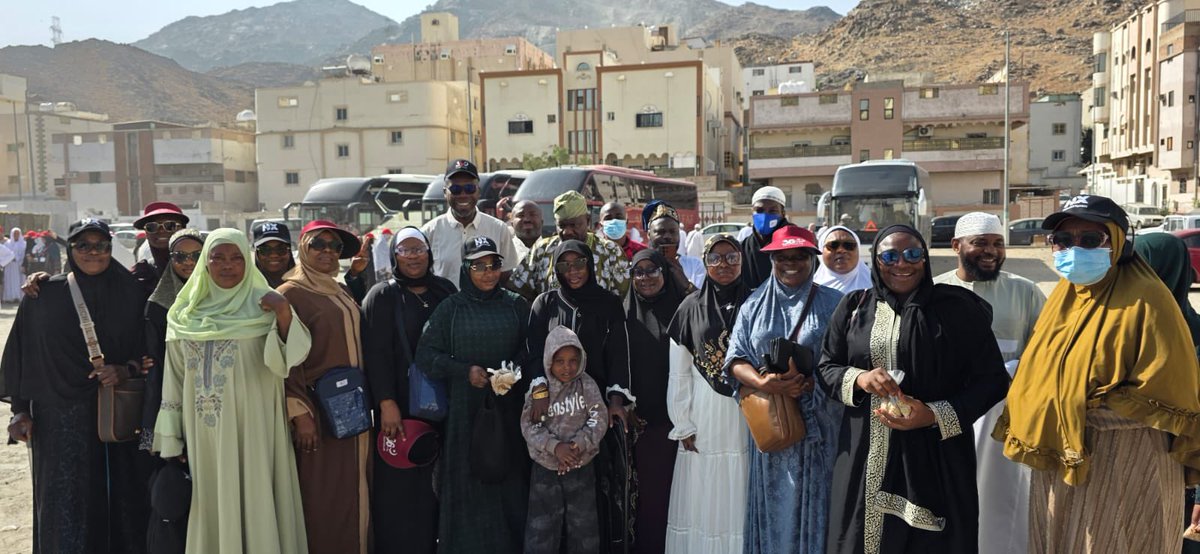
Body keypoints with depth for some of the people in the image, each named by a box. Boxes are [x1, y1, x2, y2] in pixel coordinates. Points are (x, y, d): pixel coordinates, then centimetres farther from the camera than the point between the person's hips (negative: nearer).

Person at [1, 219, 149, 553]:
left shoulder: (130, 294, 2)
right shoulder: (44, 295, 1)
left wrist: (126, 370, -13)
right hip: (60, 418, 0)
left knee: (119, 501, 4)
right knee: (66, 507, 3)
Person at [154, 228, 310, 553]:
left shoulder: (263, 304, -1)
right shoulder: (185, 313, 8)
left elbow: (288, 358, -12)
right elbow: (175, 377, 9)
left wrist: (285, 314, -28)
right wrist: (171, 439, 7)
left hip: (252, 428, -3)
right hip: (203, 431, 3)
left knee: (254, 503, 0)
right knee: (211, 507, 10)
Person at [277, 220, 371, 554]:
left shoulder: (342, 295, 14)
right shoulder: (290, 294, -8)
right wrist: (299, 412, -19)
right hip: (318, 411, -7)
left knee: (351, 494, 12)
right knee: (321, 497, -2)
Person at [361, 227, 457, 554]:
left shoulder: (445, 291, 9)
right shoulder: (382, 296, -2)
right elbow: (376, 353, -9)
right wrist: (386, 403, -17)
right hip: (401, 405, -4)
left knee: (436, 483, 9)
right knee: (400, 486, 1)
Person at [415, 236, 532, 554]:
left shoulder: (516, 305, 6)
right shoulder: (451, 308, 2)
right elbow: (425, 354, -1)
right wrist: (465, 370, -13)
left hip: (508, 408, 1)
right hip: (466, 408, -1)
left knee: (509, 479, 3)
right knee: (468, 482, 1)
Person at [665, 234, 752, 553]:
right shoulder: (691, 307, 3)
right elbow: (678, 374, 2)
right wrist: (683, 425, -2)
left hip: (747, 417, 0)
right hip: (703, 420, 0)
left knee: (739, 501, 5)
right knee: (701, 500, 5)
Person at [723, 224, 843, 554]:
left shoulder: (833, 303, 2)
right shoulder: (754, 305, 8)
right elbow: (735, 360, 2)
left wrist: (814, 381, -18)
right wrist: (763, 383, -16)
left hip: (819, 422, -2)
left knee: (813, 501, 3)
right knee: (774, 505, 9)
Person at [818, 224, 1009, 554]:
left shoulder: (958, 308, -2)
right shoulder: (855, 307, 7)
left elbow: (991, 379, -2)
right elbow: (825, 368, 11)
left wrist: (934, 415, -15)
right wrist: (859, 378, -11)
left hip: (935, 459, -2)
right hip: (865, 459, 3)